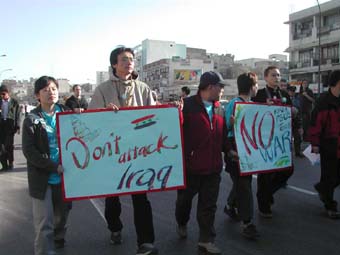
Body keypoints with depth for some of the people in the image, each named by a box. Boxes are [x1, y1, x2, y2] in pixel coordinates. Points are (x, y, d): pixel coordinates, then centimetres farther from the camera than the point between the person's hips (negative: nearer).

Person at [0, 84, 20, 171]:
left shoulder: (14, 102, 2)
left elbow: (17, 115, 0)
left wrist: (17, 127, -4)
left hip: (10, 125, -3)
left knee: (9, 144, -1)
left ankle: (10, 163, 12)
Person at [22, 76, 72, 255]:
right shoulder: (32, 120, -4)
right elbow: (29, 151, -10)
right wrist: (54, 167, -18)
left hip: (64, 176, 3)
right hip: (42, 178, -3)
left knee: (62, 215, 17)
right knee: (44, 223, -1)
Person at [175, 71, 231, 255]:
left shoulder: (218, 108, 9)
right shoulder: (187, 105, -11)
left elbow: (222, 133, 16)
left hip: (213, 166, 5)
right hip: (190, 165, -4)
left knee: (209, 205, 9)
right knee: (185, 199, 17)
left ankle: (206, 240, 21)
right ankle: (181, 224, 45)